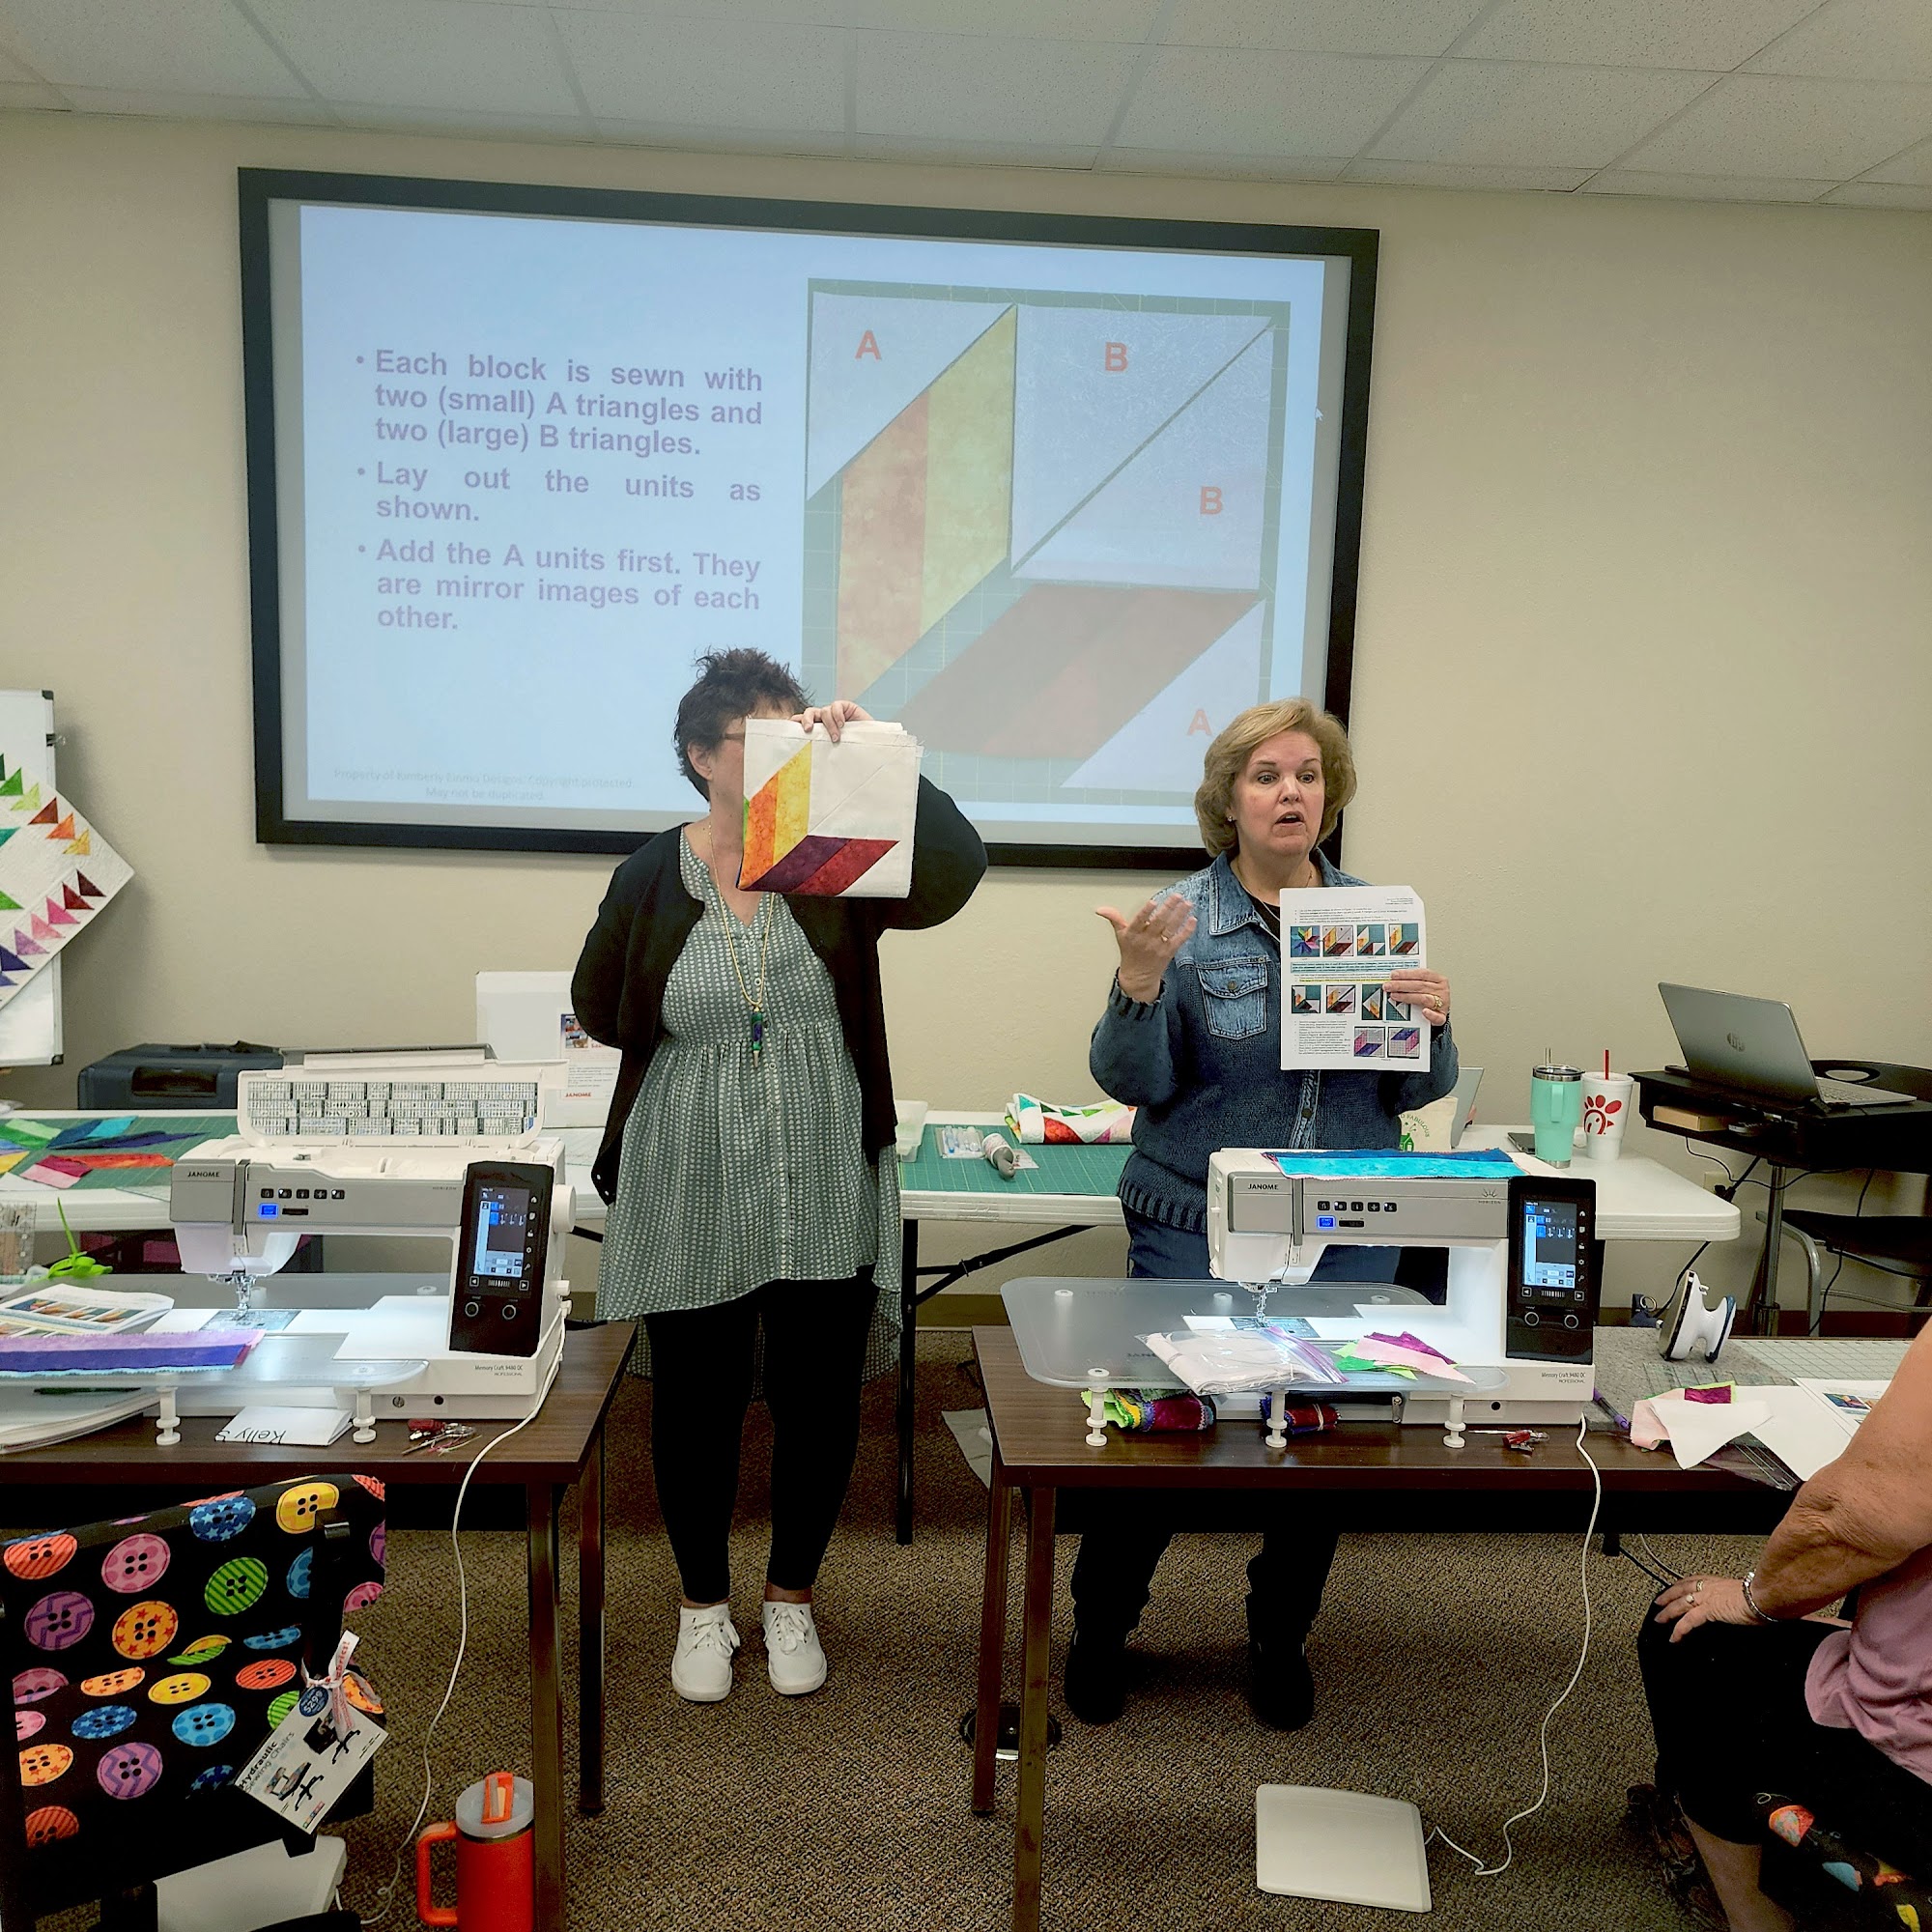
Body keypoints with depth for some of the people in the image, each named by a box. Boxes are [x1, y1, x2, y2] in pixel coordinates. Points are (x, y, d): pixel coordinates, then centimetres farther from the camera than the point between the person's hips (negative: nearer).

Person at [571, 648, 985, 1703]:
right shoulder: (652, 874, -2)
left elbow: (954, 871, -22)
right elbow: (600, 1010, 8)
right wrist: (697, 1031, -4)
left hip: (826, 1192, 1)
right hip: (692, 1193, 0)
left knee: (820, 1400, 12)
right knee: (696, 1403, 12)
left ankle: (792, 1598, 37)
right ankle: (703, 1604, 37)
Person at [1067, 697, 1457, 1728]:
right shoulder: (1182, 917, -6)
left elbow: (1417, 1091, 6)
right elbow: (1134, 1082, -11)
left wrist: (1430, 1025, -15)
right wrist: (1140, 983, -28)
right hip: (1197, 1229, -3)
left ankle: (1280, 1641, 37)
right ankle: (1099, 1633, 30)